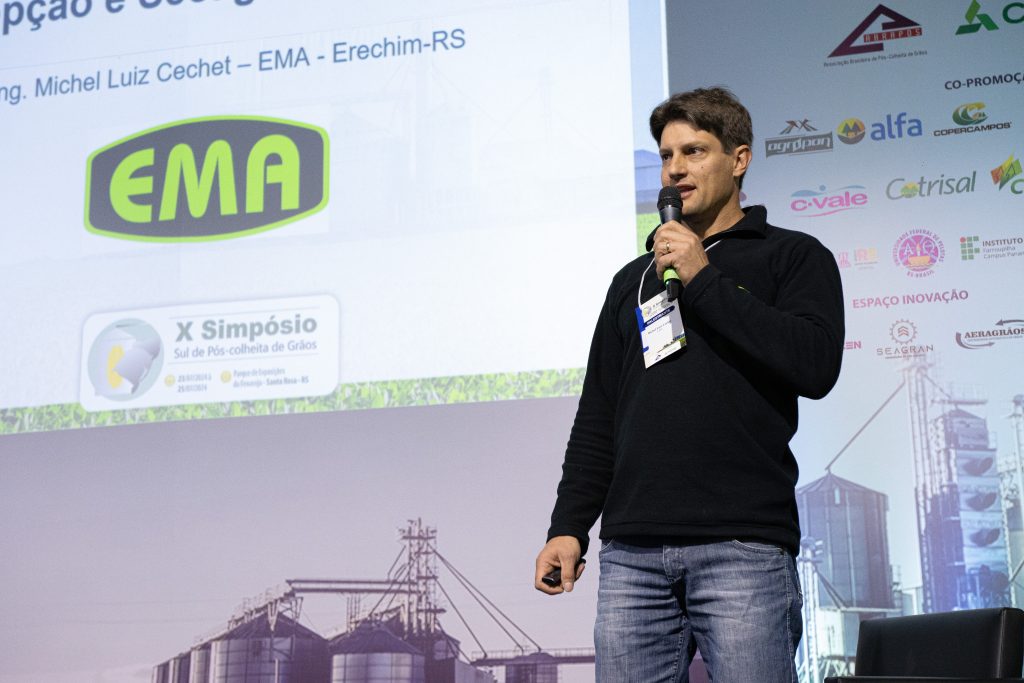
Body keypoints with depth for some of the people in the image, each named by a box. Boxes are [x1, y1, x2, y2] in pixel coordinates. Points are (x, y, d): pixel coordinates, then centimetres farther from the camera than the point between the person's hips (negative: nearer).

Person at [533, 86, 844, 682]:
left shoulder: (791, 256, 8)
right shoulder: (635, 279, 22)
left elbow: (816, 364, -11)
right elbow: (597, 420, 20)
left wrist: (703, 281, -7)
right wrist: (569, 526, 10)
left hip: (745, 548, -4)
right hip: (631, 553, 5)